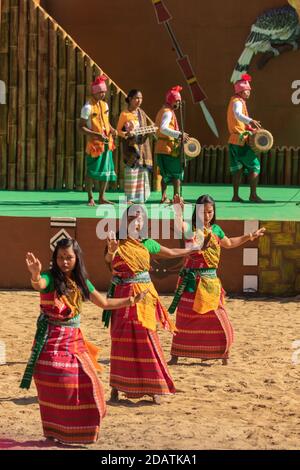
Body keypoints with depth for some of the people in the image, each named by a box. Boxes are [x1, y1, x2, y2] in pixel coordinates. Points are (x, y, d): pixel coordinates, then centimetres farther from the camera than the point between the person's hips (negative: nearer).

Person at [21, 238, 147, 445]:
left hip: (74, 340, 5)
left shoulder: (82, 282, 7)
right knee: (56, 389, -6)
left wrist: (131, 301, 13)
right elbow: (38, 285, -37)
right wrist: (35, 274, -60)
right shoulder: (51, 278, -12)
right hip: (52, 341, -5)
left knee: (86, 384, 4)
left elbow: (104, 303, 18)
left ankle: (80, 430, 19)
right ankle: (54, 432, 7)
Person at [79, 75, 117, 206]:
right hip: (94, 142, -7)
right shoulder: (88, 107, -11)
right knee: (92, 171, -2)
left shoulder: (104, 105, 11)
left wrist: (112, 130, 1)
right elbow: (81, 127, -13)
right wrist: (96, 135, -23)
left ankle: (102, 197, 15)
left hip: (106, 142, 7)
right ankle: (91, 198, 6)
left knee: (106, 170, 8)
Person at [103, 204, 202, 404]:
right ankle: (116, 388, 7)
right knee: (121, 341, -1)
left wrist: (194, 249, 31)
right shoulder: (117, 242, -4)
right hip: (123, 296, -2)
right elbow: (108, 260, -26)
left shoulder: (147, 244, 7)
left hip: (144, 296, 2)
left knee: (147, 340, -1)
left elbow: (171, 253, 22)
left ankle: (153, 389, 3)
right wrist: (111, 251, -49)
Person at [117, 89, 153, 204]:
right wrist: (126, 134, -21)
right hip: (131, 144, -5)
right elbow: (118, 130, -1)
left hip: (142, 144, 5)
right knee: (131, 169, -9)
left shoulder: (141, 113, 12)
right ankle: (130, 198, -4)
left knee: (142, 171, 3)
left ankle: (140, 197, 9)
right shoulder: (124, 114, -4)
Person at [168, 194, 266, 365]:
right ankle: (175, 356, 10)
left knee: (219, 320, 4)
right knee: (185, 320, 0)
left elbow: (229, 243, 30)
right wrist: (179, 210, -48)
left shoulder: (216, 229, 9)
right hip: (192, 282, -4)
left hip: (211, 281, 4)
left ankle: (224, 355, 19)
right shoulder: (192, 228, -7)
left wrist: (250, 237, 32)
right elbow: (179, 226, -32)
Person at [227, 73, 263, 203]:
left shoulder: (238, 102, 20)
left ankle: (236, 196, 7)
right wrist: (251, 121, -51)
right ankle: (253, 195, -8)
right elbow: (238, 115, -35)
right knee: (254, 165, -5)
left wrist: (251, 128, 12)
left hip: (234, 141, 10)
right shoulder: (237, 102, -12)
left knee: (238, 168, 9)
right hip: (240, 140, -10)